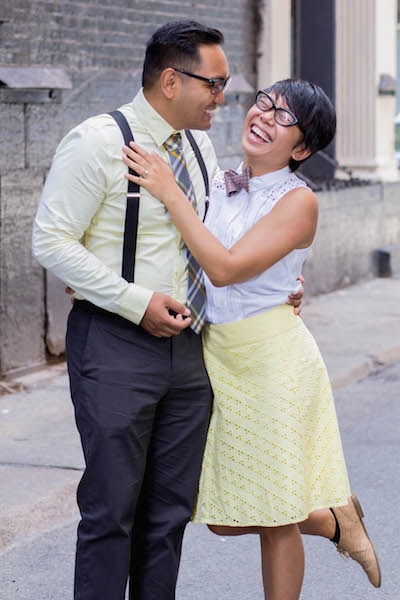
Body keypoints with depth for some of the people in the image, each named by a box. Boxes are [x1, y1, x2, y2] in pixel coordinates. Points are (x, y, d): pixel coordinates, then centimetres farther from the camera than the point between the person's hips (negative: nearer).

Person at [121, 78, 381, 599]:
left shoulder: (298, 201, -12)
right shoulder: (218, 185, 6)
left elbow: (225, 268, -22)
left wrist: (170, 193, -21)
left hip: (273, 359, -6)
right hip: (213, 356, 6)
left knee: (275, 521, 2)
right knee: (225, 519, 13)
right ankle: (335, 521, 35)